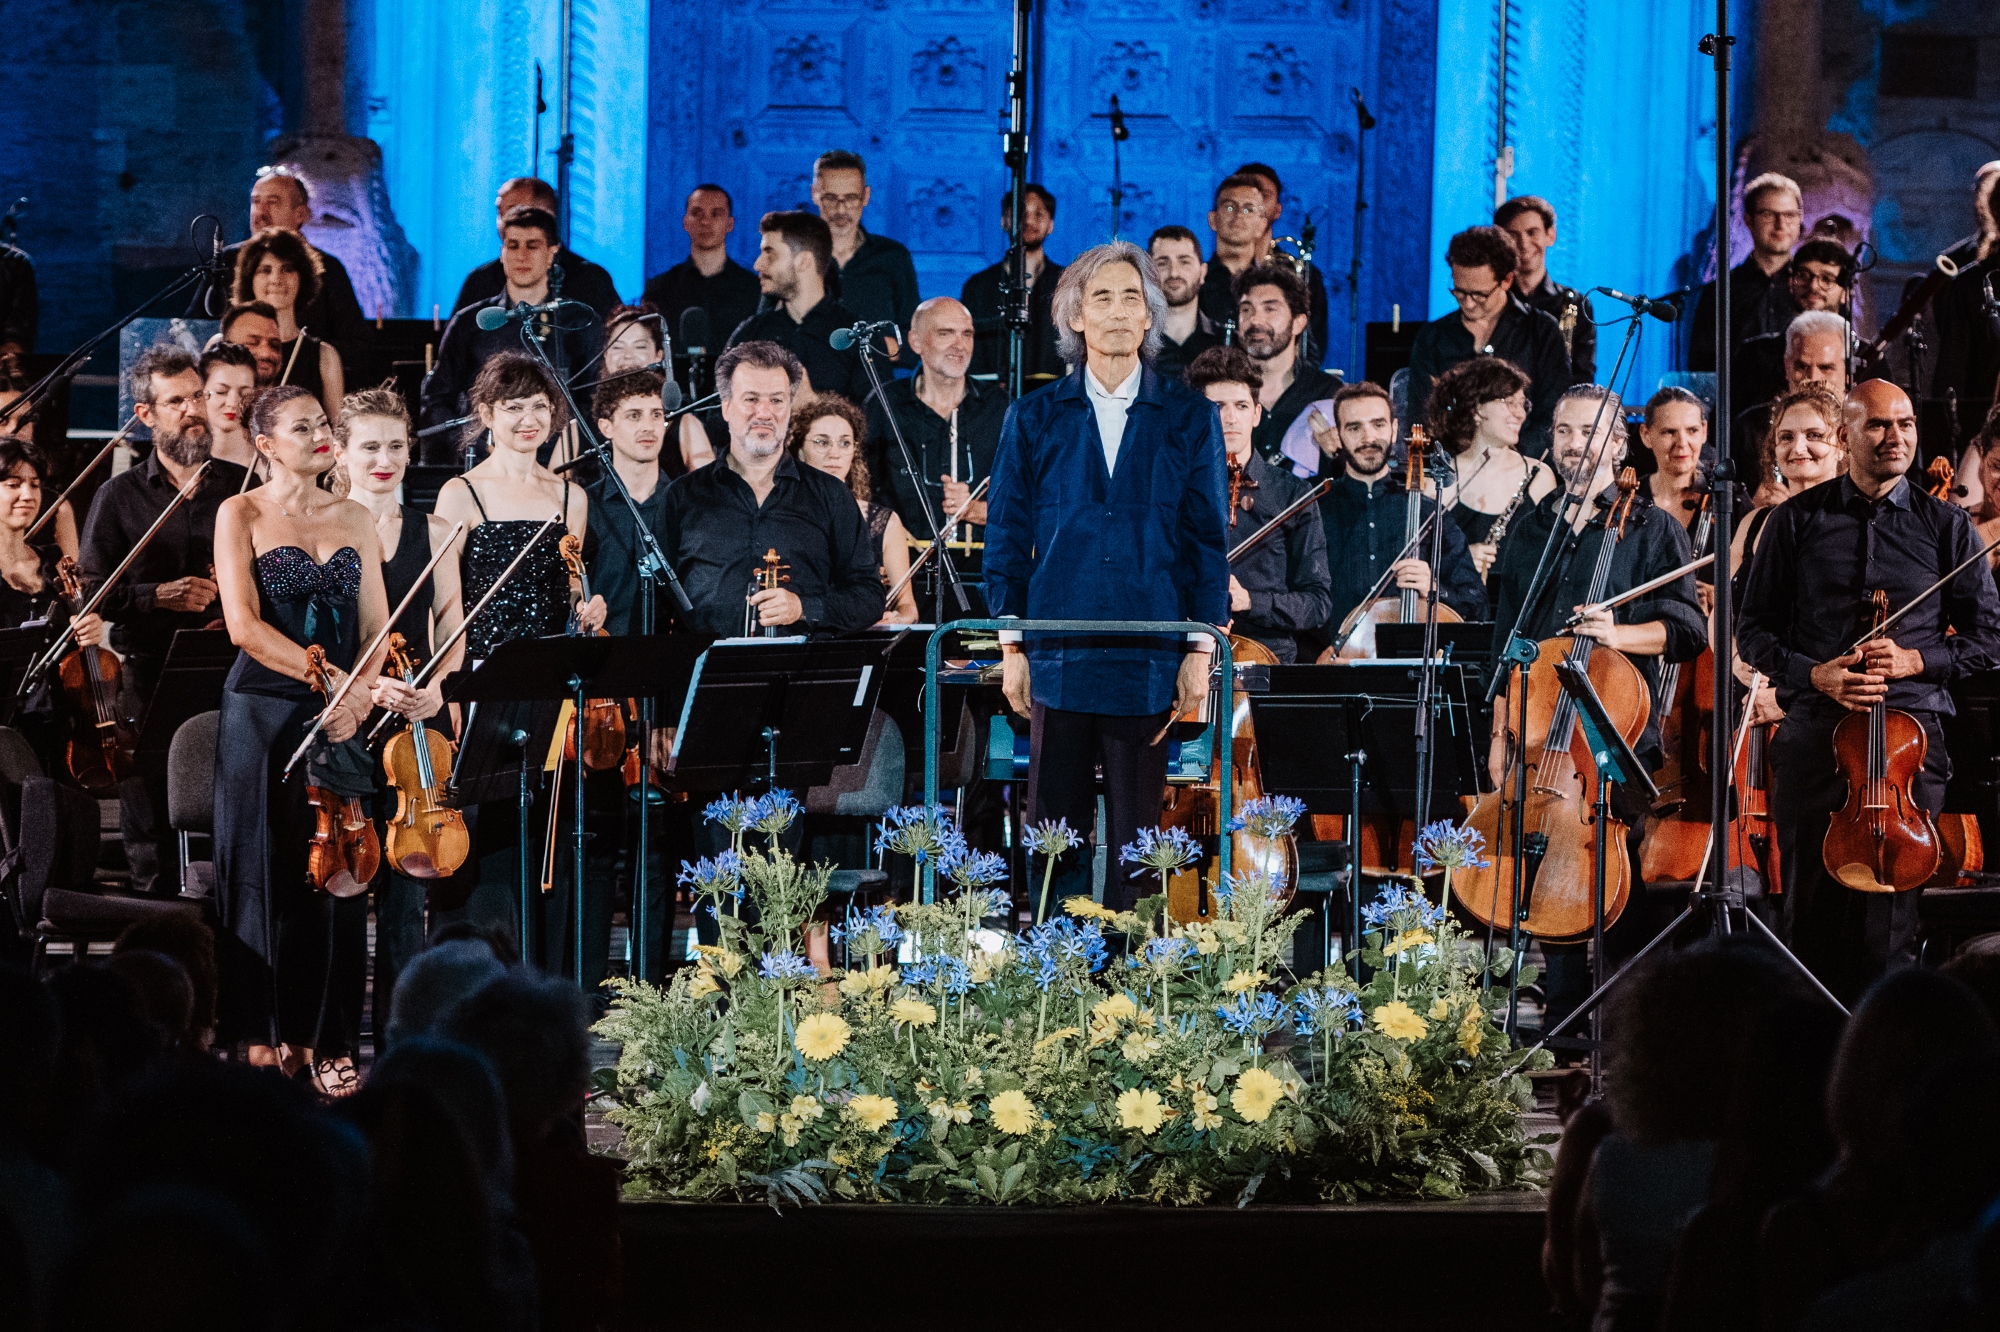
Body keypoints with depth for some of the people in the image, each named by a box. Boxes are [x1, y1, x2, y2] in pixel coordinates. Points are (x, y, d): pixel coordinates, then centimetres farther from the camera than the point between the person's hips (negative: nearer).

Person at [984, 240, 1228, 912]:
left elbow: (1208, 538, 6)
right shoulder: (1035, 419, 7)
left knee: (1136, 832, 2)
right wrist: (1010, 646, 2)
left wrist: (1202, 648, -1)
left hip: (1148, 659, -1)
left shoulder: (1190, 418, 6)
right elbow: (1007, 538, 9)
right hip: (1059, 657, 1)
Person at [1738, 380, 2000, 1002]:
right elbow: (1754, 632, 10)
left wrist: (1917, 660, -7)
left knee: (1890, 923, -5)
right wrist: (1816, 673, -8)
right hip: (1814, 735, 1)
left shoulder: (1946, 526, 8)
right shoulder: (1796, 521, 8)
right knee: (1811, 915, 4)